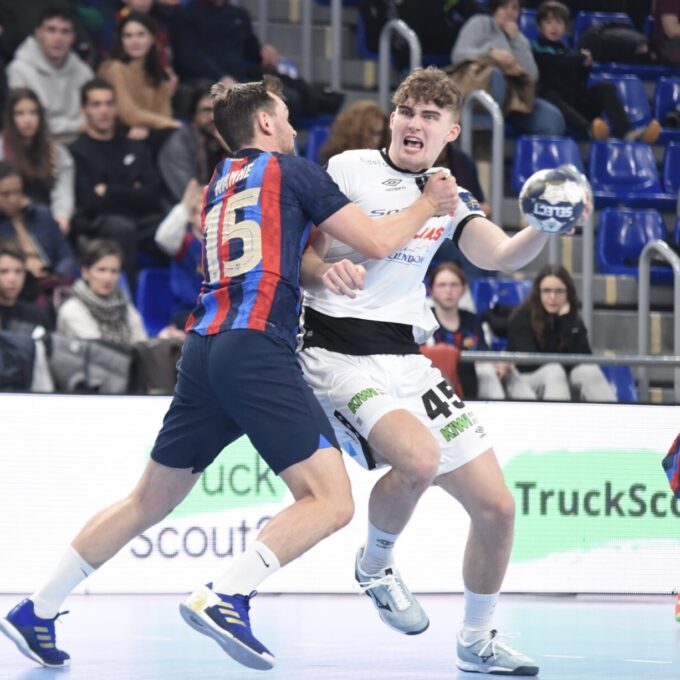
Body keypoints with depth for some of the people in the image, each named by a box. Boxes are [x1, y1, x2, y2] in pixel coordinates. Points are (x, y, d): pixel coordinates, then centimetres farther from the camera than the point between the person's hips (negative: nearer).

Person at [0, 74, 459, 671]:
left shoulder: (220, 181, 24)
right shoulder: (292, 170, 4)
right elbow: (377, 242, 3)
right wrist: (429, 205, 18)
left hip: (204, 348, 8)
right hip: (258, 348, -8)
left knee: (149, 502, 17)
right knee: (331, 501, -12)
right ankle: (226, 597, -28)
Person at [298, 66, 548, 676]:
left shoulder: (449, 198, 12)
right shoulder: (350, 169, -1)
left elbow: (503, 255, -4)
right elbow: (300, 259, 0)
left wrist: (547, 225, -25)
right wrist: (325, 270, -24)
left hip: (408, 361, 6)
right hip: (339, 352, -6)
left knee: (496, 506, 1)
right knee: (419, 458, -33)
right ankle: (374, 567, -3)